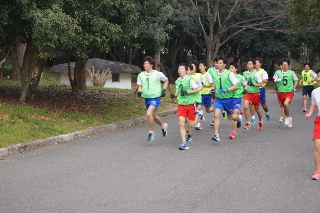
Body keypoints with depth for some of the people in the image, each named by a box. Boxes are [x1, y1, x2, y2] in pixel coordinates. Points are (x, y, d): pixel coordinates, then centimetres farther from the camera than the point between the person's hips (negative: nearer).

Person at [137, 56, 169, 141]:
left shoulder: (158, 74, -7)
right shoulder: (141, 75, 2)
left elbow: (166, 81, 10)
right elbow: (140, 86, 11)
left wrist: (163, 90, -1)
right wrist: (139, 91, -10)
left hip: (155, 97, -5)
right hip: (146, 98, 5)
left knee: (149, 114, -23)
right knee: (154, 116, 18)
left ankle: (151, 132, -6)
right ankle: (163, 126, 46)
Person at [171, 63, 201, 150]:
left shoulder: (189, 79, -10)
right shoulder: (177, 81, 7)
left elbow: (197, 89, -8)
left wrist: (187, 92, -18)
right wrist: (174, 95, -2)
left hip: (190, 104, -4)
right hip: (181, 104, 4)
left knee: (191, 125, 5)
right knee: (181, 123, -10)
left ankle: (198, 115, 37)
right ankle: (184, 143, -6)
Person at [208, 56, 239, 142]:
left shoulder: (230, 73, -11)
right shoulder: (214, 73, 2)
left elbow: (235, 86, -10)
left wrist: (227, 90, -23)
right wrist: (213, 90, 3)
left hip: (228, 98, -3)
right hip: (218, 98, 3)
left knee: (230, 117, 12)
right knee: (216, 115, -14)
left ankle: (239, 117, 48)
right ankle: (216, 135, -14)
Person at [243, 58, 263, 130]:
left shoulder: (256, 74, -13)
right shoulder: (245, 73, 4)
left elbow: (261, 84, -13)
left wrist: (253, 84, -26)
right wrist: (245, 87, 8)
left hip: (255, 93, -4)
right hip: (248, 93, 4)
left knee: (257, 109, 11)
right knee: (245, 106, -17)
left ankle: (260, 121, 37)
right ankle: (248, 123, -6)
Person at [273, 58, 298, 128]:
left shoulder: (292, 73, 1)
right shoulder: (278, 72, 0)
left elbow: (296, 80, 16)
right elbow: (275, 81, -5)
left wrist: (294, 86, 0)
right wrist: (277, 80, -26)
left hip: (289, 92, -3)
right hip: (280, 92, 3)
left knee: (286, 104, -27)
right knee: (282, 105, 12)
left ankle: (287, 117, -5)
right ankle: (289, 119, 36)